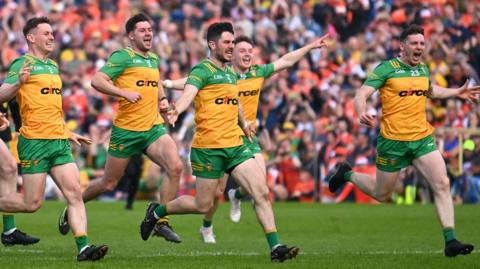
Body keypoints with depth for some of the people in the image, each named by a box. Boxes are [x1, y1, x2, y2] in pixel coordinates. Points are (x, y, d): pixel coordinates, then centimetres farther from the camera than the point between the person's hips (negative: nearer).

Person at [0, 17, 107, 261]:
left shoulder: (53, 66, 19)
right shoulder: (24, 64, -6)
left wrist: (68, 133, 28)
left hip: (59, 142, 7)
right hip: (34, 142, -7)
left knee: (74, 192, -6)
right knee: (32, 203, -5)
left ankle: (83, 248, -11)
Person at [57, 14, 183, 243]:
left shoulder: (154, 59, 14)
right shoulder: (122, 57, -8)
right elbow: (97, 80, -20)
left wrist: (163, 99, 14)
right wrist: (124, 93, -29)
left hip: (153, 128, 5)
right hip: (126, 130, -5)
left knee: (175, 167, -18)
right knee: (109, 184, 5)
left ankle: (162, 222, -9)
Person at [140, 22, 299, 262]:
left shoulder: (231, 73, 15)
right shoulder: (202, 70, -8)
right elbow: (189, 92, -27)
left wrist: (243, 123, 47)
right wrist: (176, 111, -47)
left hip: (235, 146, 7)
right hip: (208, 148, -7)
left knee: (262, 192, -8)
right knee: (203, 205, 1)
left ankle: (275, 247, -8)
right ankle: (157, 211, 25)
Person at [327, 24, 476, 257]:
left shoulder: (423, 69, 9)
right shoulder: (386, 68, -9)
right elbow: (362, 94, -16)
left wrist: (457, 93, 23)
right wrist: (362, 113, -36)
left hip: (422, 138, 4)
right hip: (393, 140, -4)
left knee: (442, 184, -12)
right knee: (381, 194, 10)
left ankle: (450, 241, -11)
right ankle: (346, 174, 38)